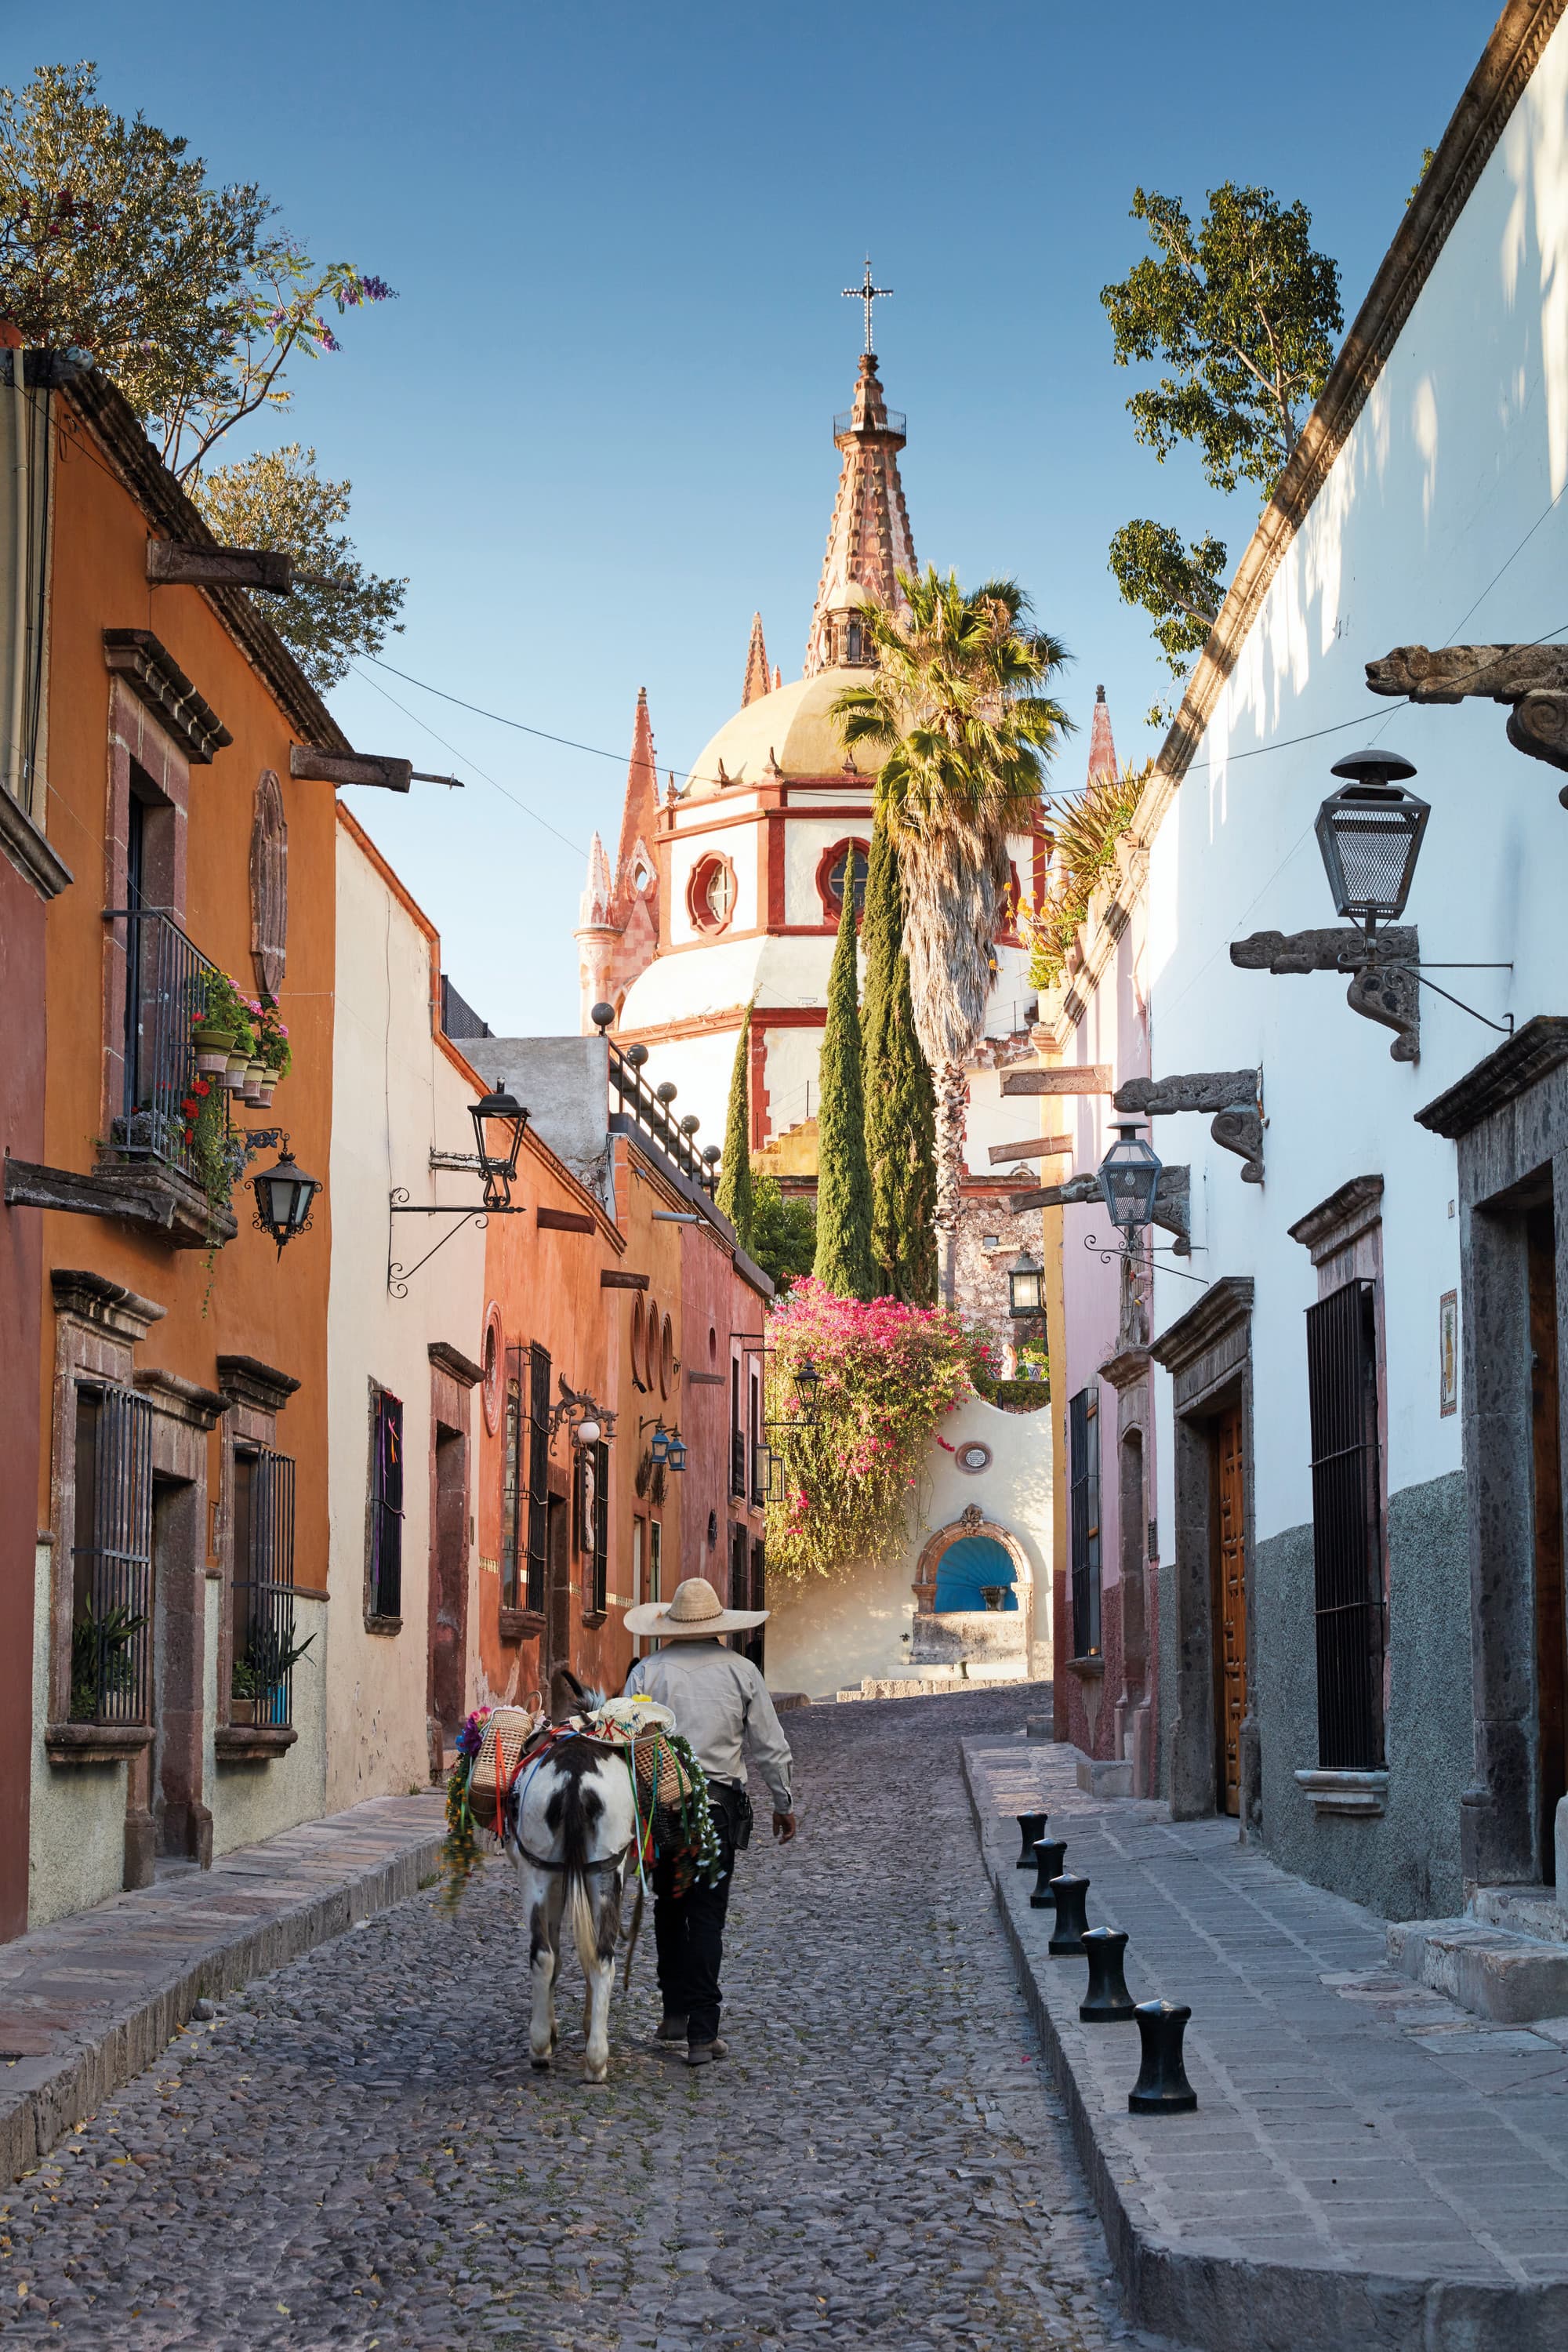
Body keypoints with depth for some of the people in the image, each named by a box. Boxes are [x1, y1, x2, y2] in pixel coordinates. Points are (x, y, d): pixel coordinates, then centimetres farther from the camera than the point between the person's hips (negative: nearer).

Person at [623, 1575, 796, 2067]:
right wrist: (784, 1804, 17)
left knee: (669, 1909, 18)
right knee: (707, 1917, 2)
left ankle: (676, 2012, 18)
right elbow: (770, 1748, 5)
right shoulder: (741, 1671, 1)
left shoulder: (647, 1672, 0)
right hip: (718, 1805, -1)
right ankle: (702, 2035, -1)